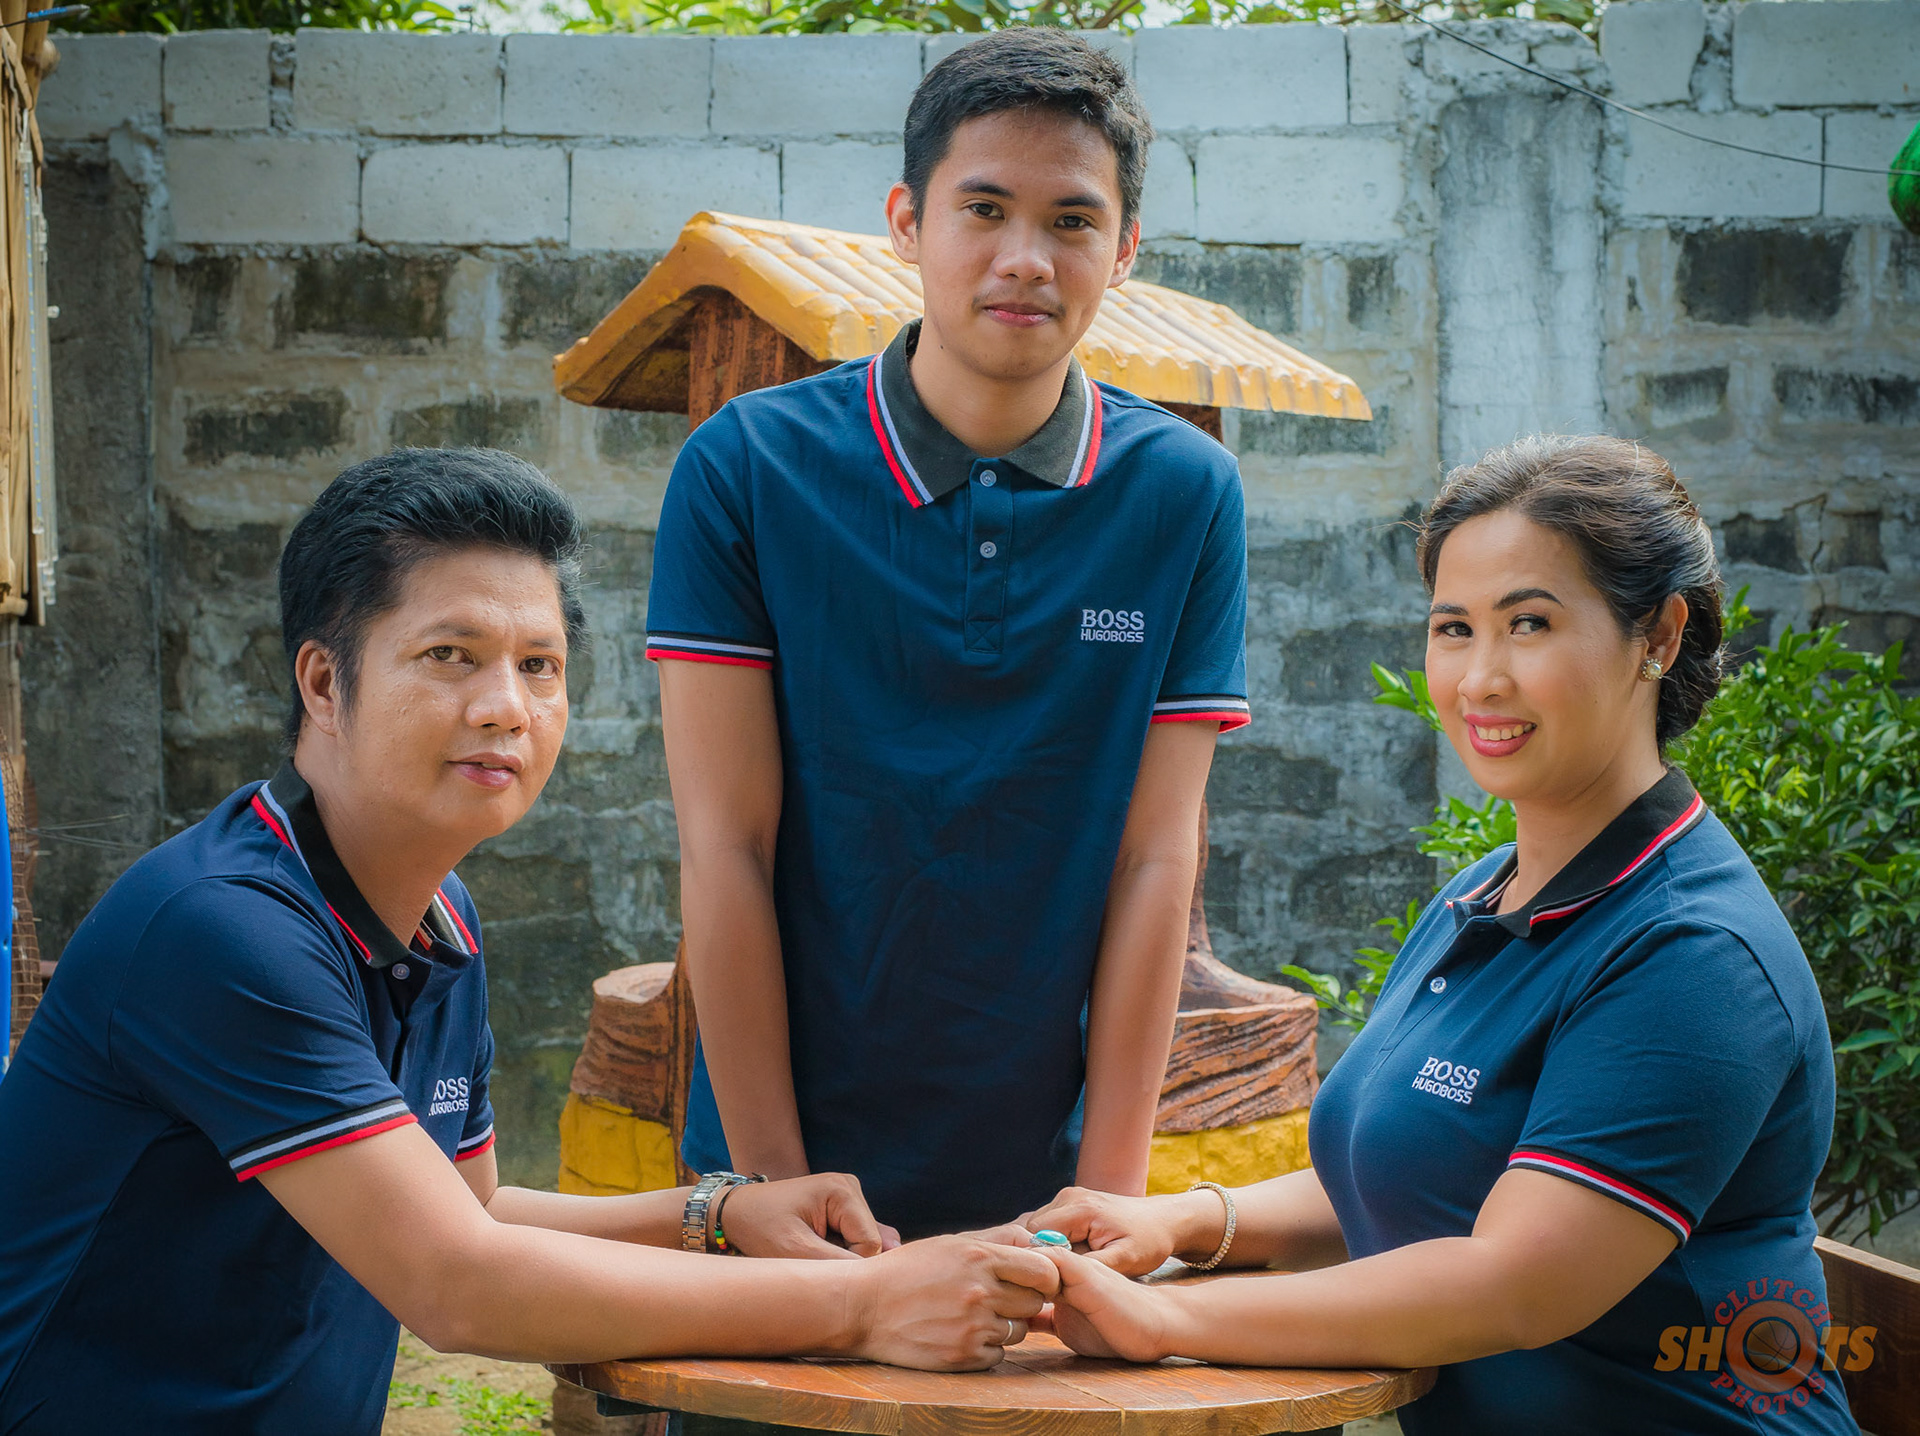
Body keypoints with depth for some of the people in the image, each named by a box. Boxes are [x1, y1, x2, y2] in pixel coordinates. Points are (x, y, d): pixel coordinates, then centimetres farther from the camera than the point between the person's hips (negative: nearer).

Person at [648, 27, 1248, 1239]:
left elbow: (1156, 861, -5)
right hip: (785, 1156, -1)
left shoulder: (1185, 493, -4)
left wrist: (1108, 1196, -8)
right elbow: (725, 849, -9)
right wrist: (773, 1186, -12)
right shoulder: (748, 468, -7)